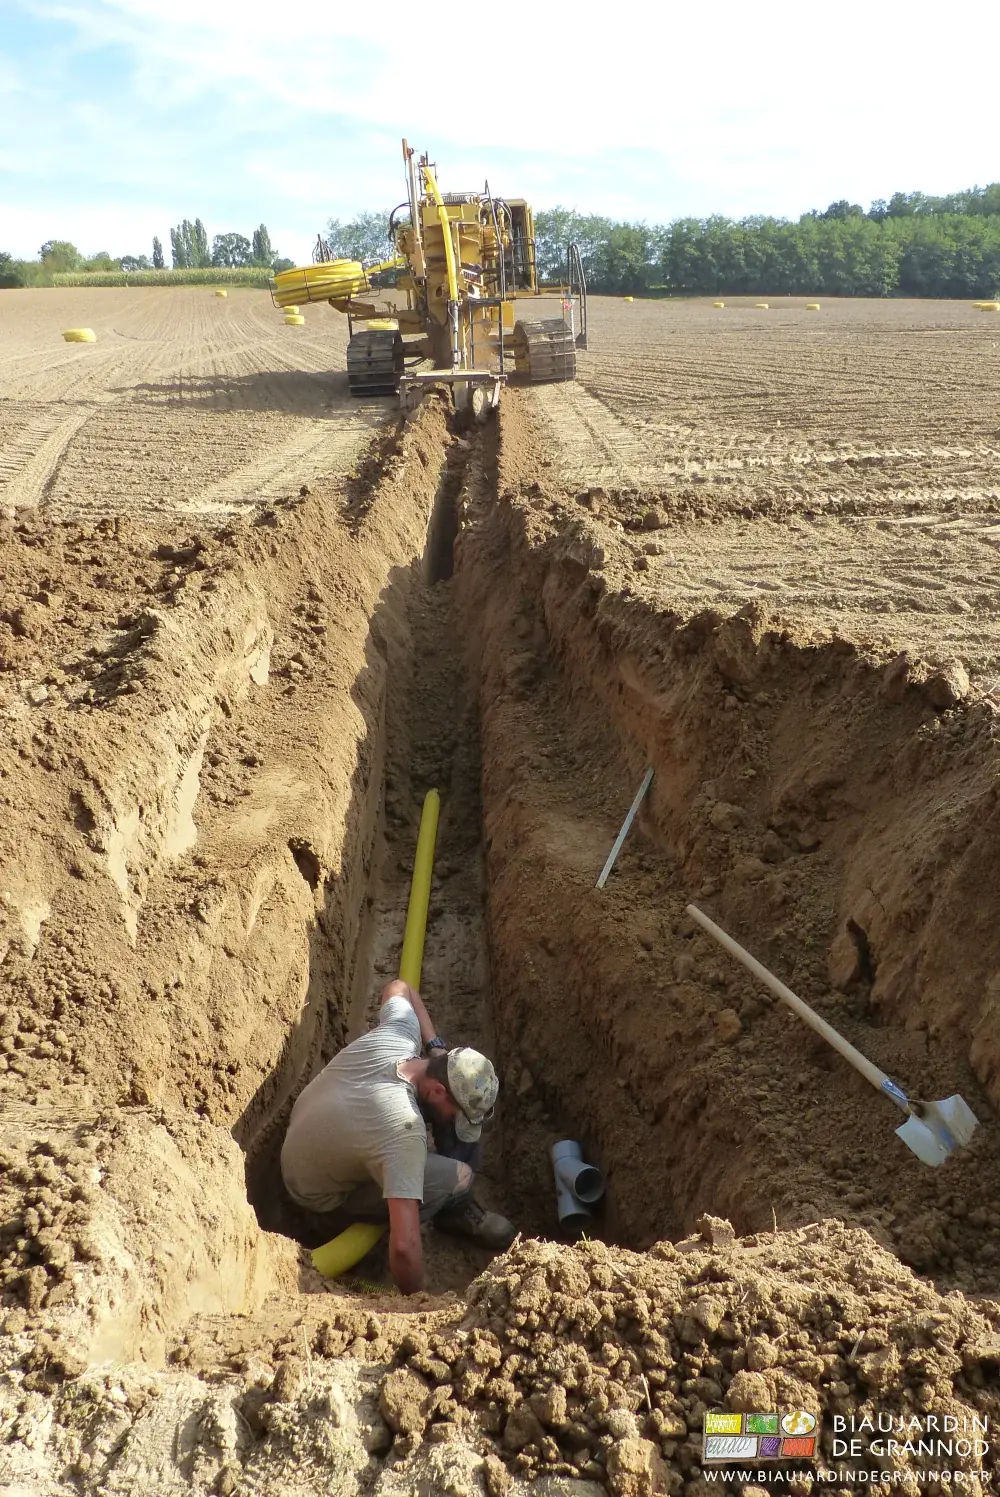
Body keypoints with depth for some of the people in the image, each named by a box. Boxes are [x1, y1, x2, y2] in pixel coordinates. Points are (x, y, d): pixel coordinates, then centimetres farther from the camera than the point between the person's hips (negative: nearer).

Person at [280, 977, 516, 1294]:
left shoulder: (399, 1032, -24)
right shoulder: (404, 1131, -42)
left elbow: (398, 988, 2)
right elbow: (404, 1246, -45)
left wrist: (436, 1045, -4)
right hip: (323, 1196, -7)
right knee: (459, 1176, -22)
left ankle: (456, 1206, 15)